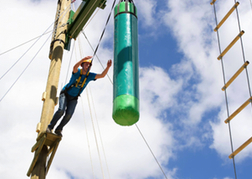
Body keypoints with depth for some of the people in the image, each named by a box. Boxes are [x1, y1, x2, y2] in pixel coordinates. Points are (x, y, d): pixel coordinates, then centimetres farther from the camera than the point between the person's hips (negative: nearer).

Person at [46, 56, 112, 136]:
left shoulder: (90, 75, -6)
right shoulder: (77, 71, -17)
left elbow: (102, 75, -18)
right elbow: (75, 67, -43)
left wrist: (108, 67, -36)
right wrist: (83, 59, -61)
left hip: (73, 98, 3)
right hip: (65, 94, -3)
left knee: (69, 114, -18)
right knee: (61, 110, -26)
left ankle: (58, 129, 0)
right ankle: (50, 127, -12)